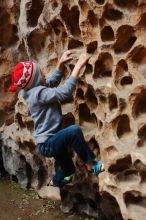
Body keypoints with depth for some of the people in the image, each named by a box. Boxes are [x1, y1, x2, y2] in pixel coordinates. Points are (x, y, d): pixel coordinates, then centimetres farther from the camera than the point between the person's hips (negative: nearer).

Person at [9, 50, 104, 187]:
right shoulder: (38, 93, -24)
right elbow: (65, 91, -31)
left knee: (68, 169, 28)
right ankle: (91, 164, -23)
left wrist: (61, 63, 6)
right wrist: (78, 65, -27)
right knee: (74, 130, -34)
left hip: (50, 141, 10)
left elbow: (53, 81, 19)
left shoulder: (32, 90, 4)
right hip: (47, 144, -10)